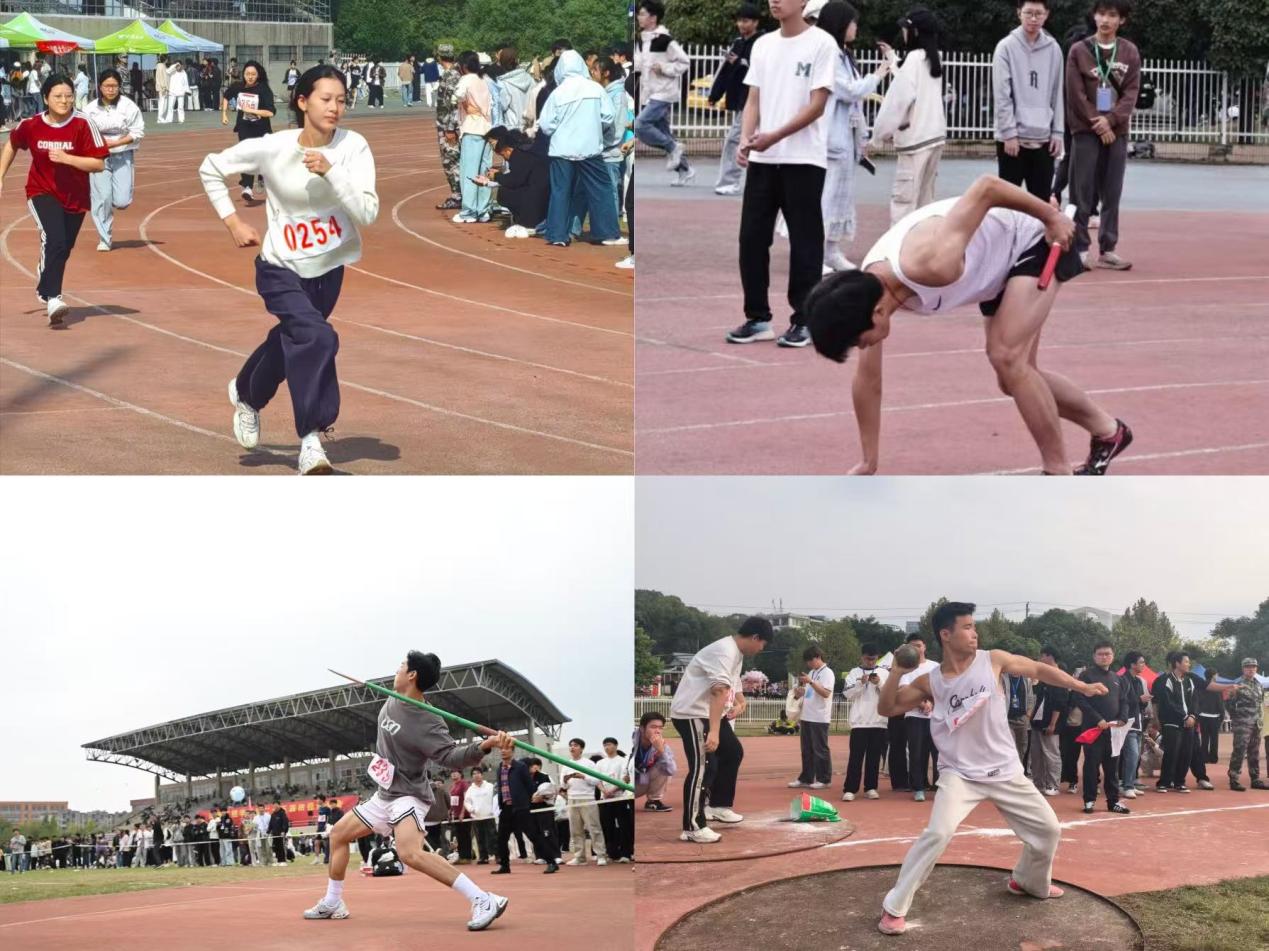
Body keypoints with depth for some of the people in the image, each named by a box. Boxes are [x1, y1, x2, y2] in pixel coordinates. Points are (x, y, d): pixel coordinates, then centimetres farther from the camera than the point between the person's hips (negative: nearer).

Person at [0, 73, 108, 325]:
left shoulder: (83, 125, -14)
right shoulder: (31, 125, -8)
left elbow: (98, 163, -16)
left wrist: (67, 158, -27)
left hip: (75, 197, 2)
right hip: (42, 192, -2)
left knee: (62, 250, 15)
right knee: (54, 240, -26)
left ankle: (44, 287, 45)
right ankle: (53, 300, -32)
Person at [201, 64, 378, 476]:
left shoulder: (353, 147, -15)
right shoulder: (271, 149, -17)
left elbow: (368, 213, -23)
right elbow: (210, 168, -2)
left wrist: (330, 171, -32)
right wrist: (232, 222, -7)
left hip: (329, 269, 4)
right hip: (282, 270, -4)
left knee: (291, 343, 23)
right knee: (318, 338, -26)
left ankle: (246, 394, 54)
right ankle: (311, 441, -17)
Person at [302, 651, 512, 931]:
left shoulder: (428, 723, -23)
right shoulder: (391, 703, 2)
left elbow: (451, 756, -34)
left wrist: (485, 745, -49)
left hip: (408, 795, -10)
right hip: (384, 795, 10)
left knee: (409, 852, -34)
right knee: (339, 833, 20)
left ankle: (484, 901, -39)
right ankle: (332, 903, 35)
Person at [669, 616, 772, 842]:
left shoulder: (737, 652, 10)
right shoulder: (724, 652, -25)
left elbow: (732, 685, 25)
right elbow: (719, 691, -37)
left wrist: (739, 702, 1)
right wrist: (713, 731, -48)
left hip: (711, 713, 11)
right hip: (692, 713, -11)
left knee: (733, 752, 22)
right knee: (703, 766, -17)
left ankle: (718, 806, 34)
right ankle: (693, 828, -17)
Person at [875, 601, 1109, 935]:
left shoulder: (993, 660, -5)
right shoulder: (930, 682, -7)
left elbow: (1038, 670, 8)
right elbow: (886, 709, -4)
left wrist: (1081, 686, 10)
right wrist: (896, 674, -18)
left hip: (1006, 772, 4)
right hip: (960, 774, -3)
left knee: (1048, 828, 11)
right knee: (938, 833, -26)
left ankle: (1029, 881, 42)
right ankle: (893, 907, -17)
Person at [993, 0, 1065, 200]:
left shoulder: (1053, 49, 7)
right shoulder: (1006, 47, -5)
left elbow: (1057, 94, 9)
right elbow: (1002, 96, -8)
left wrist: (1057, 132, 3)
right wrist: (1009, 133, -14)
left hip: (1043, 138, 4)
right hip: (1013, 138, -4)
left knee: (1042, 201, 7)